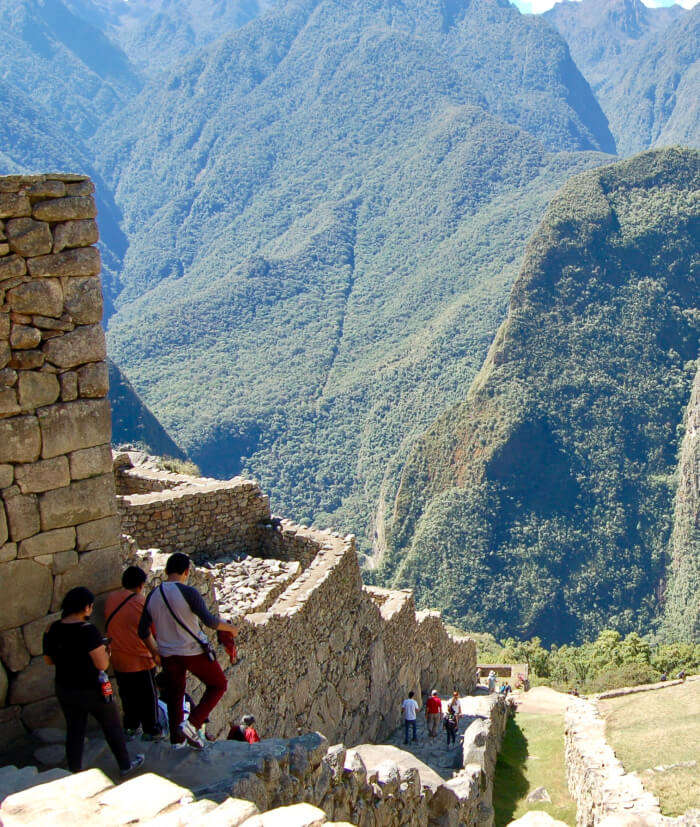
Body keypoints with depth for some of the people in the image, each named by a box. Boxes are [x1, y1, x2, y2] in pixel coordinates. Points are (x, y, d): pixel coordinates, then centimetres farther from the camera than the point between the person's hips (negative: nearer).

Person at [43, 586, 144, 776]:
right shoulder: (88, 630, -25)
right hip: (91, 691, -5)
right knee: (113, 728, 15)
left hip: (64, 690, 5)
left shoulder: (52, 630, -6)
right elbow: (102, 664, -24)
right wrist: (104, 650, -5)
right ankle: (125, 765, 30)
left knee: (74, 731, 19)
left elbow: (49, 660, 7)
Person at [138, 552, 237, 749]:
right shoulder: (187, 592, -18)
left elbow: (143, 632, 7)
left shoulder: (152, 596, 1)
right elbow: (209, 621, -21)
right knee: (218, 685, 13)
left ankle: (177, 738, 30)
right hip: (194, 651, -5)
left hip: (168, 654, 5)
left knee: (175, 692, 22)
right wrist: (230, 628, -3)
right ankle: (192, 725, 0)